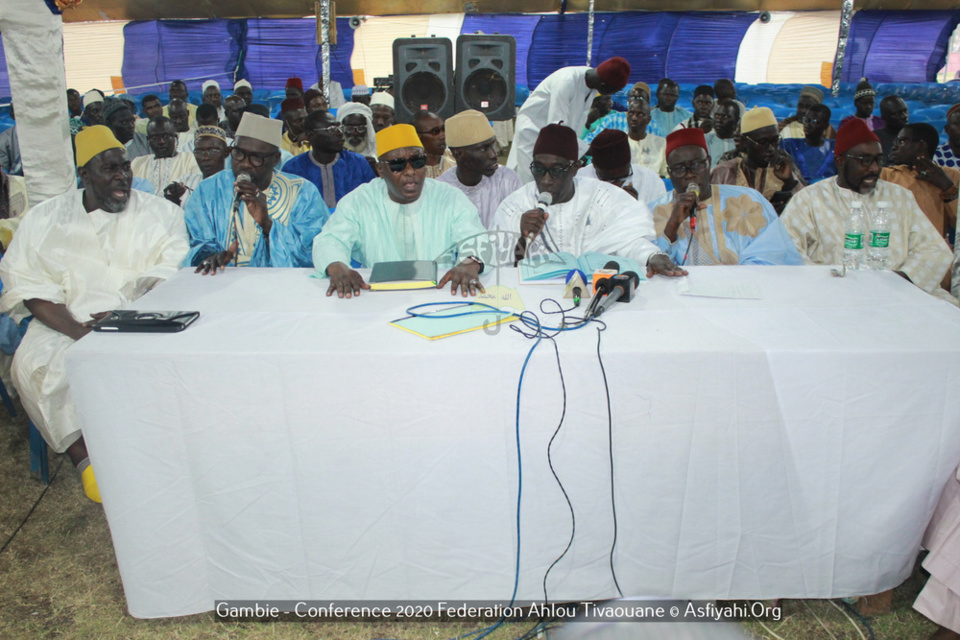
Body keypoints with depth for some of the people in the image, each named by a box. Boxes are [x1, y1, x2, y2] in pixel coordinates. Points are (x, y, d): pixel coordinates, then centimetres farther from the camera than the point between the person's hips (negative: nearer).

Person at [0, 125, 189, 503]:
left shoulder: (159, 213, 8)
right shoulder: (45, 219, 11)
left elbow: (168, 278, -3)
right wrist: (79, 331, -16)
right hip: (67, 322, 2)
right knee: (33, 363, -25)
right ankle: (83, 457, -15)